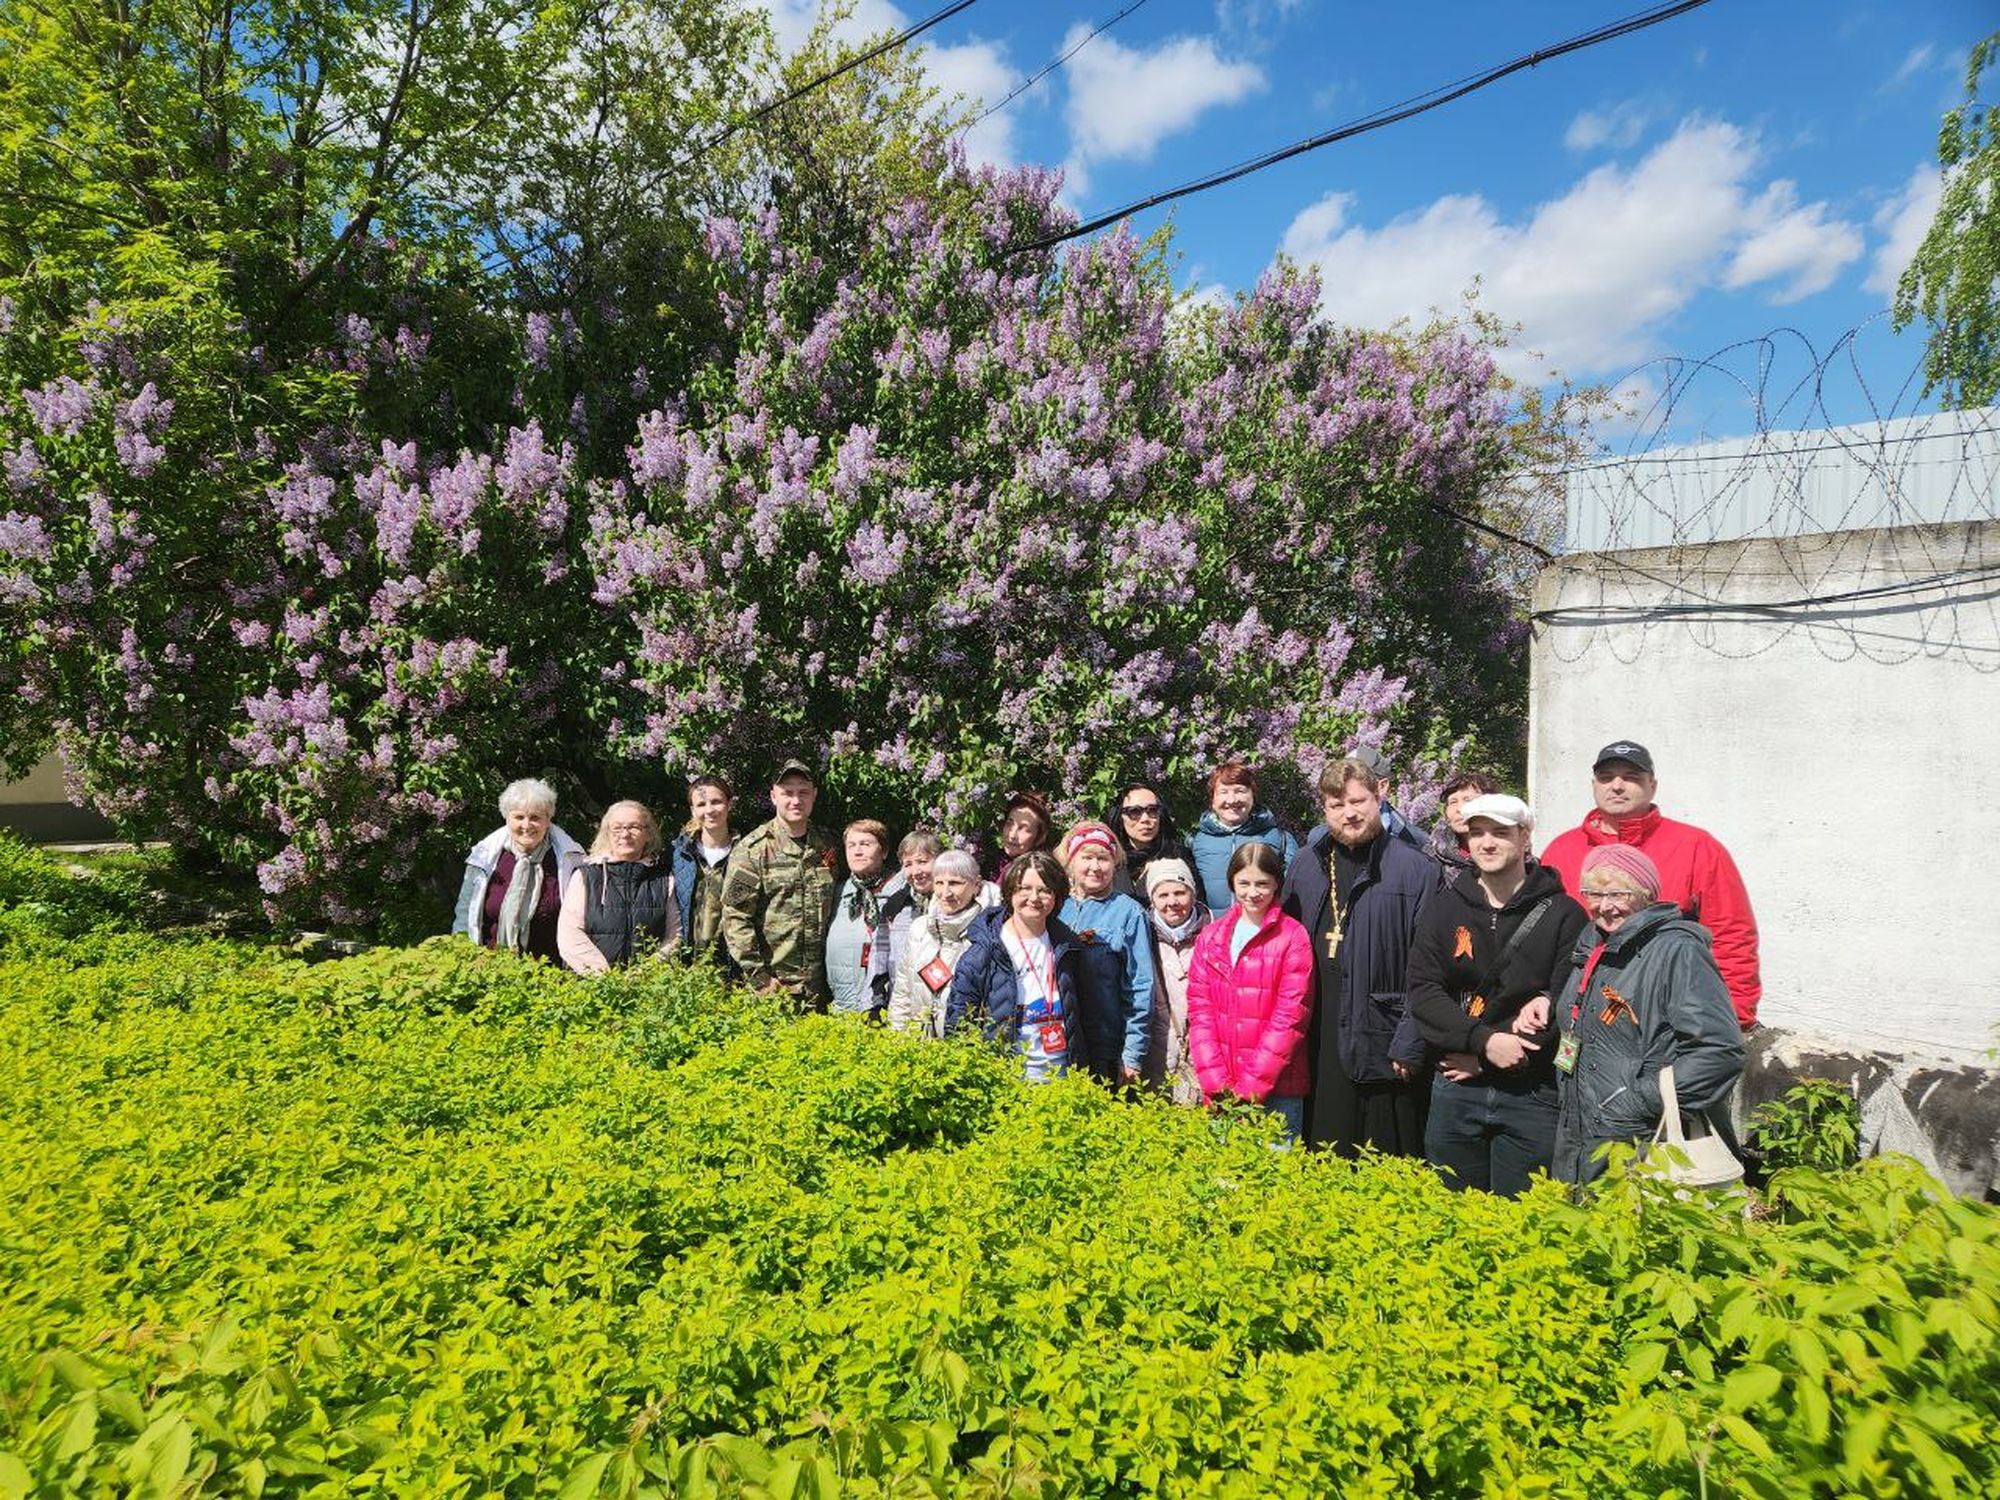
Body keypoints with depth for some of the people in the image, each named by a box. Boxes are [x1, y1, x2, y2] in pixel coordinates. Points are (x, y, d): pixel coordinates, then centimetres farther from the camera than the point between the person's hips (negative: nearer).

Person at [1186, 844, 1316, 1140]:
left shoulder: (1293, 938, -5)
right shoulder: (1210, 938, 7)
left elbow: (1290, 1017, -10)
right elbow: (1199, 1010, 3)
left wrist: (1251, 1087, -13)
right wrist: (1217, 1083, -8)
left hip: (1277, 1089, -3)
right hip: (1220, 1093, 3)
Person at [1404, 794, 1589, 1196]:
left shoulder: (1563, 913, -2)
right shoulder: (1443, 908, 7)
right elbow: (1423, 993, -1)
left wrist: (1483, 1059, -11)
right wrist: (1484, 1040, -16)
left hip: (1532, 1093, -2)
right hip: (1455, 1091, 3)